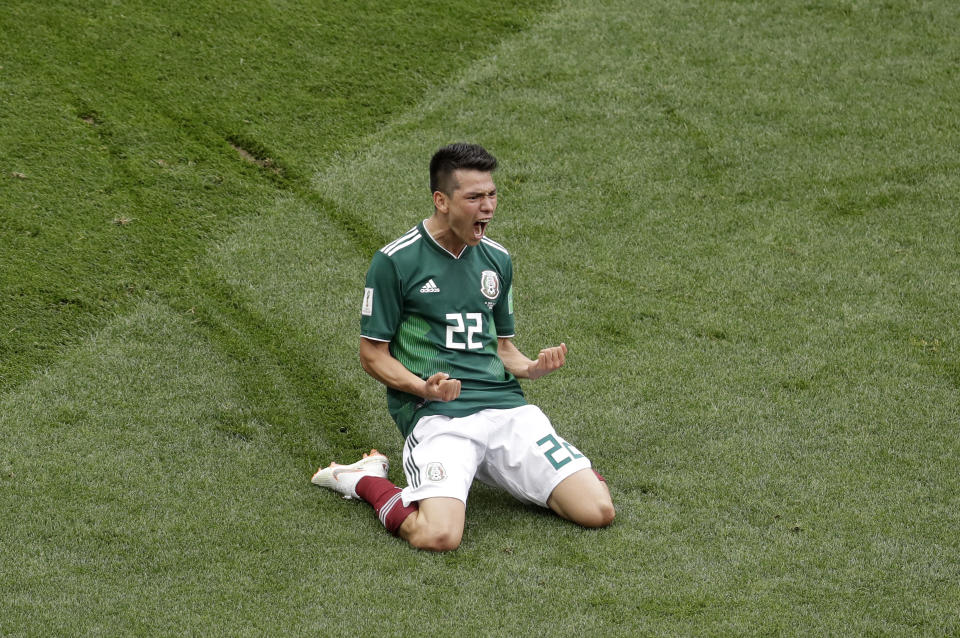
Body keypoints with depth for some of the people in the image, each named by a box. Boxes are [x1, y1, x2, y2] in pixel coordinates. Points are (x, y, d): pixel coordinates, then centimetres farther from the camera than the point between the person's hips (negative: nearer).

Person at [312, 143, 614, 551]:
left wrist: (530, 367, 1)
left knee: (598, 510, -11)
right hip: (435, 415, -5)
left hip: (506, 406, 5)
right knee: (439, 535, -31)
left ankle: (497, 468, 17)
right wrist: (423, 388, -16)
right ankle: (365, 479, 1)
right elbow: (373, 354, 2)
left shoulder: (496, 259, 17)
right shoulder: (396, 261, -2)